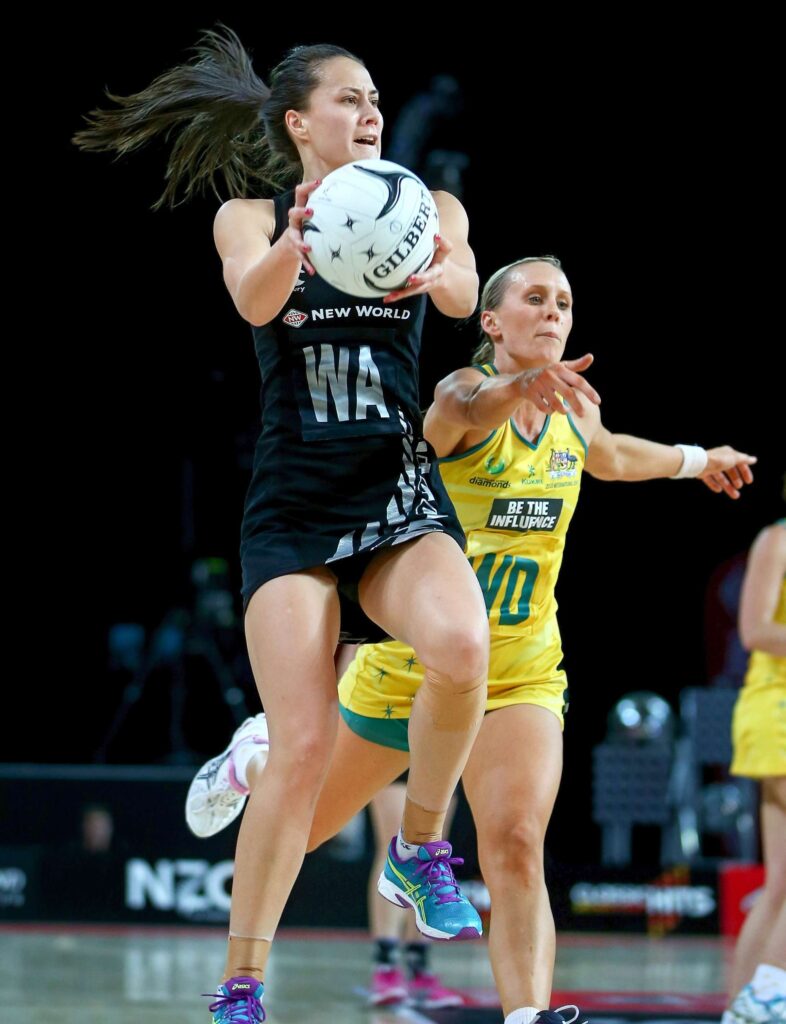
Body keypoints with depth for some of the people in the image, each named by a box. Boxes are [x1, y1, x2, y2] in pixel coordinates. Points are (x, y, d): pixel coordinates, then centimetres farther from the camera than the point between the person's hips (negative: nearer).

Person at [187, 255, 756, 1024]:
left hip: (521, 676, 3)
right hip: (408, 664, -3)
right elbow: (469, 407, -46)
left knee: (516, 845, -24)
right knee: (294, 831, 19)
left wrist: (698, 459, 36)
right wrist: (521, 386, -68)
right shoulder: (461, 393, -18)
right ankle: (256, 761, 54)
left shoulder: (574, 416, 1)